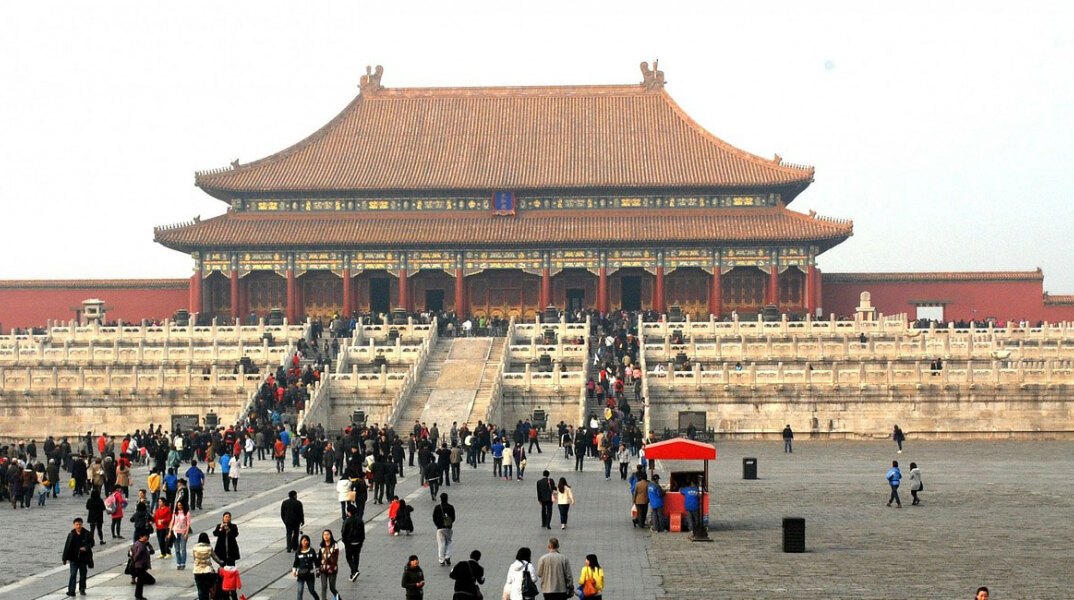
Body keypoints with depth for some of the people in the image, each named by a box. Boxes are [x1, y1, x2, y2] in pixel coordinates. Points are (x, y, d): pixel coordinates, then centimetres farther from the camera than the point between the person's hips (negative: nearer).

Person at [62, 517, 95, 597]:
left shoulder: (87, 533, -4)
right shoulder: (71, 534, -5)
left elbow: (91, 543, 3)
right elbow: (67, 546, -2)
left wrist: (86, 548, -18)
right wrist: (65, 558, -2)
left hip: (83, 558, 2)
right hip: (73, 558, -2)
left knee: (83, 574, 13)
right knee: (73, 575, -9)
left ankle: (82, 589, 30)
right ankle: (71, 591, -7)